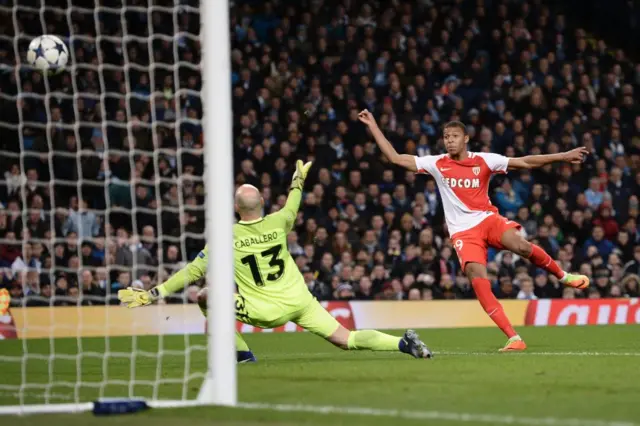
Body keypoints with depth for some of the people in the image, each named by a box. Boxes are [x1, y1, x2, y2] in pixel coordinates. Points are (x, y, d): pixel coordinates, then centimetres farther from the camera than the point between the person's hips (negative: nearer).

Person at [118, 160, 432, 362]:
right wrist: (298, 180, 46)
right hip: (300, 301, 4)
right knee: (346, 340, 6)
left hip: (265, 312, -4)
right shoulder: (278, 223, 1)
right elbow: (292, 207, 26)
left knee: (205, 297, 12)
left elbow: (194, 272, -7)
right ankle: (403, 343, -15)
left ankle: (241, 353, 10)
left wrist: (153, 294, -1)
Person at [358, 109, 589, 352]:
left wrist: (562, 157, -3)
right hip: (463, 231, 0)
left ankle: (562, 276, 1)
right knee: (477, 276, -23)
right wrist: (373, 126, 1)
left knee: (520, 246, -30)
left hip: (488, 219, 0)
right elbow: (395, 158, 5)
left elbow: (525, 162, 2)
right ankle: (513, 338, -23)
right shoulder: (437, 164, 4)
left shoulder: (484, 160, 2)